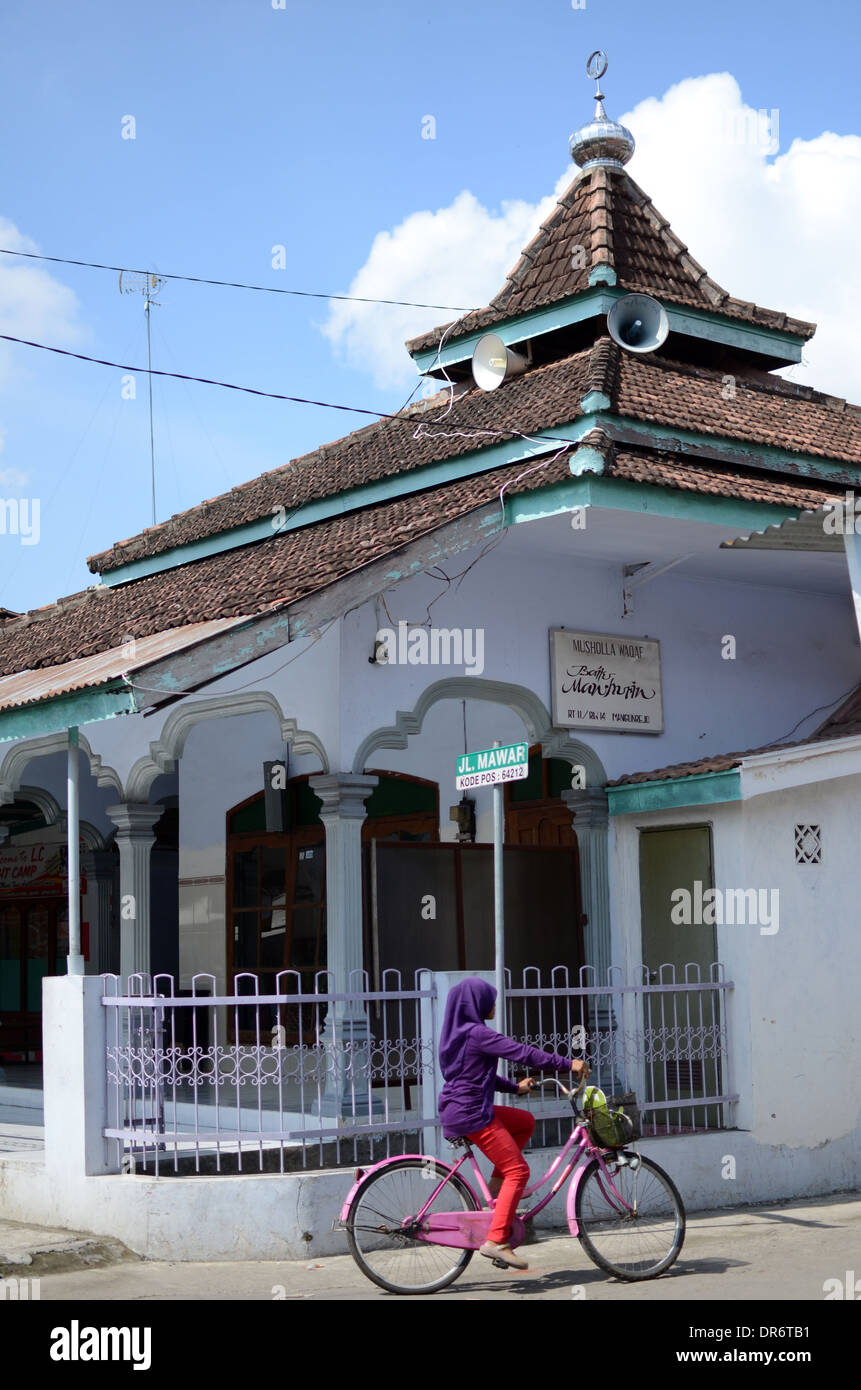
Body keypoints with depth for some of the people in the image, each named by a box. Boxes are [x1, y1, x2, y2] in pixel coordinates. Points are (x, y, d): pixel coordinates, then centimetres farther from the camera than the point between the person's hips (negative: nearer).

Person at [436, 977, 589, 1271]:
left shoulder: (457, 1033, 15)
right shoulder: (477, 1033, -16)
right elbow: (521, 1052, -20)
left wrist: (515, 1087, 26)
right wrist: (567, 1064, -17)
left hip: (458, 1110, 10)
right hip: (471, 1115, -10)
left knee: (525, 1121, 23)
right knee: (518, 1170, -8)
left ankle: (497, 1183, 16)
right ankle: (496, 1240, -15)